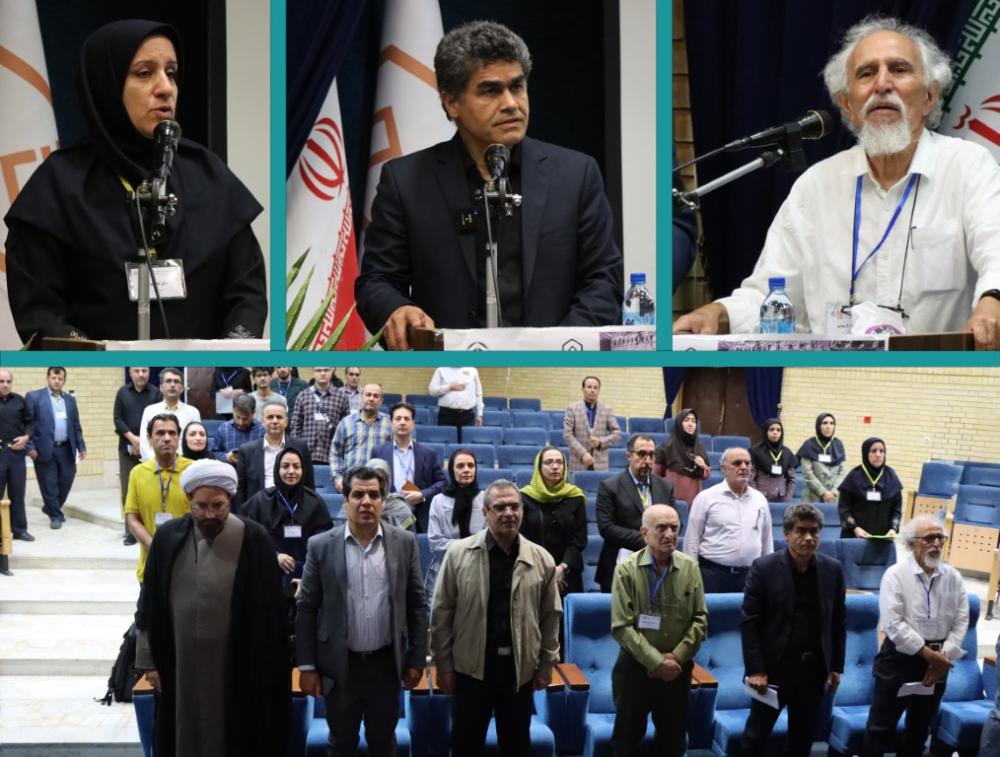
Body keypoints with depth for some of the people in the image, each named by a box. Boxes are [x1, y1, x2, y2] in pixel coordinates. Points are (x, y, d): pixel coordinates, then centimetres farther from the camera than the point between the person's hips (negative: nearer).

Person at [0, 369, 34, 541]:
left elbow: (30, 422, 13)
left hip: (16, 451, 3)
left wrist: (26, 437, -4)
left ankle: (19, 529, 17)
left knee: (17, 493, 9)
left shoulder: (19, 401, 6)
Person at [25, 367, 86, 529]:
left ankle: (51, 508, 30)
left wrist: (81, 446, 8)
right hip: (45, 449, -4)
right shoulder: (34, 397, -2)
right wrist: (30, 447, -12)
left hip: (66, 449, 4)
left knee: (66, 481, 8)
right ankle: (55, 515, 17)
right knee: (49, 485, 1)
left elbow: (76, 426, 15)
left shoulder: (70, 399, 14)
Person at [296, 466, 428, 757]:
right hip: (340, 665, -1)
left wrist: (416, 659, 2)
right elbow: (306, 609, -2)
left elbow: (417, 604, 2)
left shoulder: (404, 542, -3)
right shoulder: (321, 546, -6)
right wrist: (307, 666, -4)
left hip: (386, 664, 1)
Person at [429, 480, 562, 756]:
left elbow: (551, 616, 5)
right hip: (471, 667, -1)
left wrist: (546, 665, 3)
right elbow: (442, 613, -3)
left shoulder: (542, 559, -1)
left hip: (520, 669, 1)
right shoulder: (459, 553, -6)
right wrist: (443, 664, -4)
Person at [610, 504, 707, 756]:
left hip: (678, 668, 3)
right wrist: (656, 661, -17)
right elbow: (622, 627, -14)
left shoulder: (690, 568, -2)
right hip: (635, 666, -3)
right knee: (628, 737, 9)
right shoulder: (627, 569, -12)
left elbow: (700, 620, -1)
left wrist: (677, 657, -11)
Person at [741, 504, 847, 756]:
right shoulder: (764, 567, -9)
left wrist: (836, 667, 5)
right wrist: (755, 669, -14)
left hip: (814, 669, 3)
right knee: (756, 735, 8)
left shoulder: (833, 570, 1)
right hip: (774, 667, -3)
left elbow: (839, 622, 7)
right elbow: (749, 622, -10)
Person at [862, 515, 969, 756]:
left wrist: (943, 656, -11)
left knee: (920, 727, 16)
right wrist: (927, 653, -17)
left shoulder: (953, 577, 3)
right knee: (881, 727, -1)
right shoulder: (896, 574, -10)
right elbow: (893, 624, -16)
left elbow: (961, 621, 0)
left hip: (937, 660, 4)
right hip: (900, 657, -4)